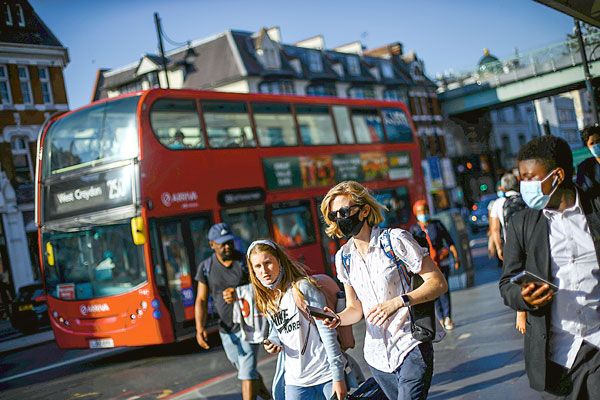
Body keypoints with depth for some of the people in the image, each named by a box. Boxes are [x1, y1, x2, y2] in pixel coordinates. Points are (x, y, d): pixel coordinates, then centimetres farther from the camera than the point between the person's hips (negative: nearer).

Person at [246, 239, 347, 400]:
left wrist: (338, 376, -16)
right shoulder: (265, 299, 6)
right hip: (295, 381, 5)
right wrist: (272, 342, -1)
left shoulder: (302, 287, -14)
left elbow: (327, 332, -14)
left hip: (326, 374, -5)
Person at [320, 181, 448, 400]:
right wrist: (337, 319, -10)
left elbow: (438, 283, -11)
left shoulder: (395, 240, -9)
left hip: (410, 347, -5)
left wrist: (396, 302, -22)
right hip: (377, 355, 5)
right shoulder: (344, 257, 7)